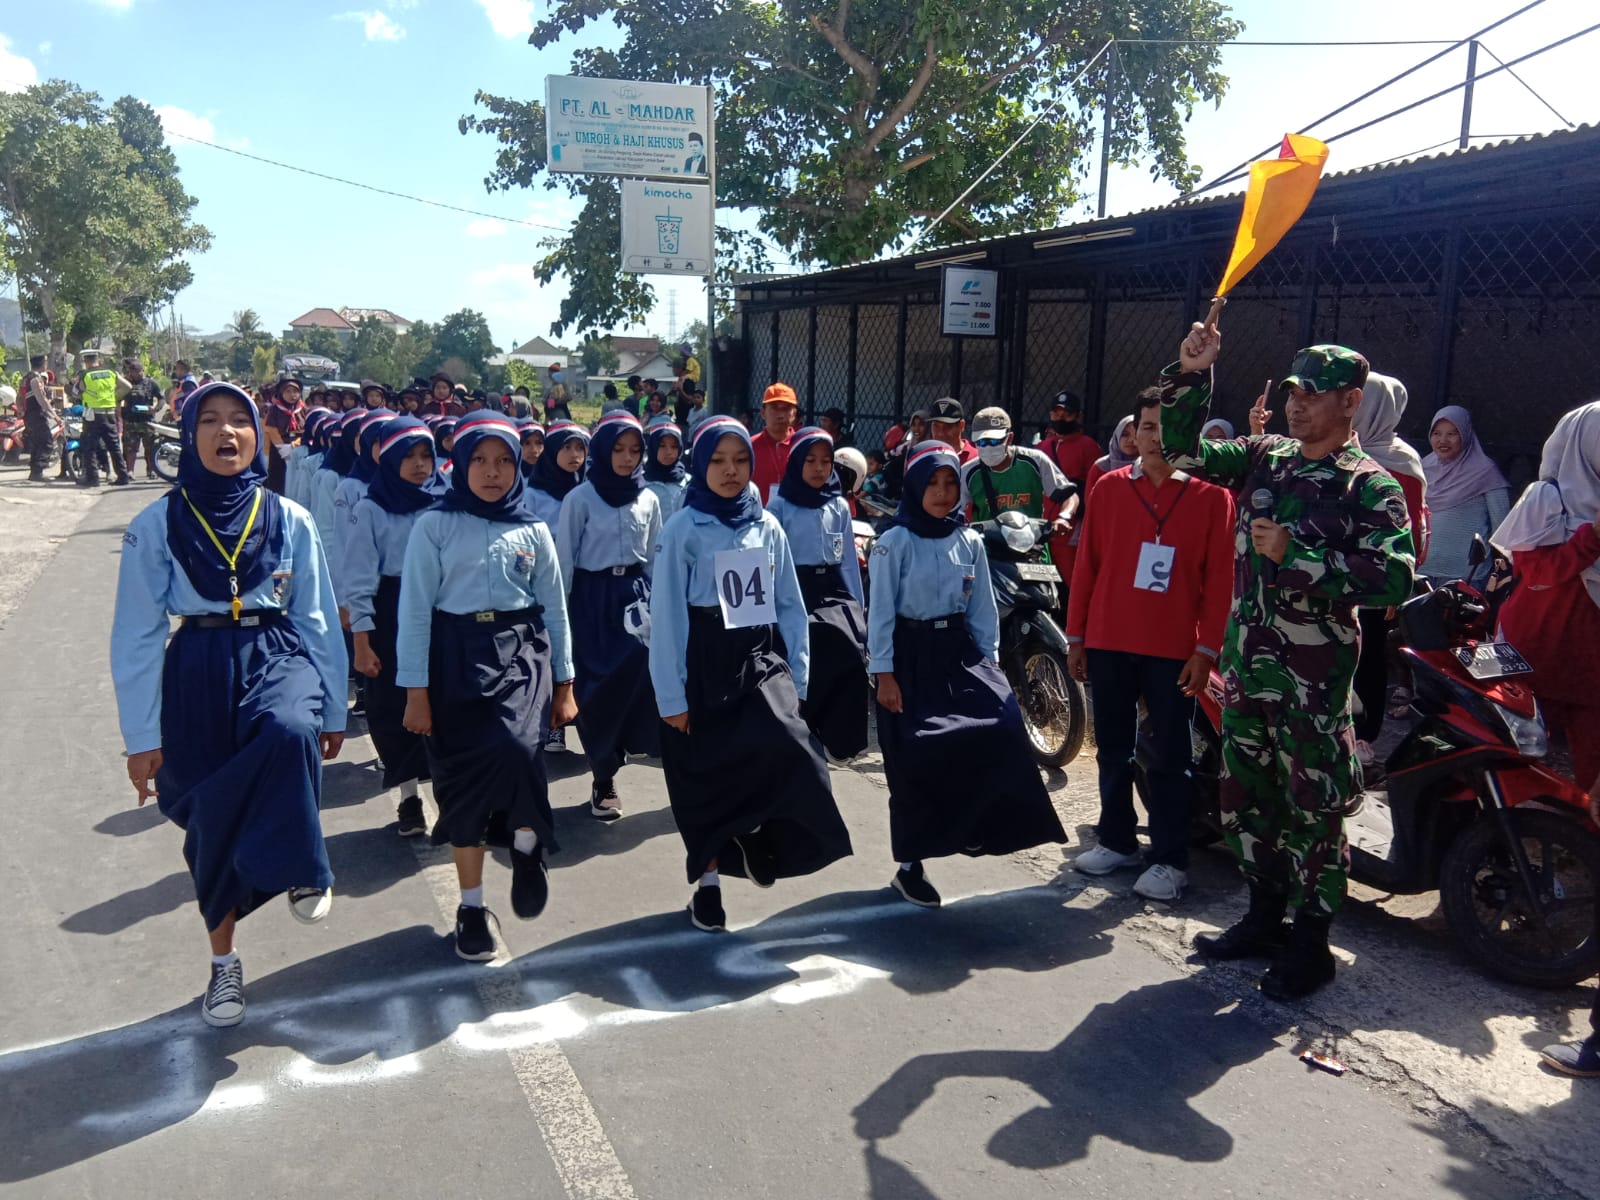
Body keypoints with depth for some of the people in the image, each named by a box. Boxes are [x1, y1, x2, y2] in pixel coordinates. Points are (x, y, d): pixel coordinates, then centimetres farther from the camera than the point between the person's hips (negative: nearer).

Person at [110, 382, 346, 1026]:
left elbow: (316, 617, 5)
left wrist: (332, 710, 6)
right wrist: (142, 737, -3)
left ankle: (302, 870, -15)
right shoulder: (156, 525, -3)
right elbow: (137, 635, -1)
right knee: (212, 821, 8)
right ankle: (224, 963, 28)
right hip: (200, 673, 0)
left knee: (289, 729, -36)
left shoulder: (289, 519, 1)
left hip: (279, 656, 0)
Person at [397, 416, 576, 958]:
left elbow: (554, 608, 11)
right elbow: (415, 609, -3)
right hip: (457, 656, 0)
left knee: (515, 749, -25)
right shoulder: (434, 526, -1)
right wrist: (415, 691, -6)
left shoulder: (533, 530, 6)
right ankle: (471, 905, 20)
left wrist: (564, 683, 10)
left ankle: (528, 846, 5)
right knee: (462, 775, 5)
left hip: (521, 652, 1)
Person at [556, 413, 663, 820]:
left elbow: (654, 556, 12)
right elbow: (564, 559, -4)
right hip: (593, 597, -3)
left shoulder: (648, 499, 5)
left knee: (640, 676, -8)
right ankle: (604, 780, 12)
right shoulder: (580, 498, -7)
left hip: (634, 593, 3)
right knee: (598, 688, 1)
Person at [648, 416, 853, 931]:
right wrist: (672, 695, -10)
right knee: (707, 775, 6)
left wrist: (796, 674, 3)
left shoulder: (768, 526, 6)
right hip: (705, 661, -2)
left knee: (786, 747, -20)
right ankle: (708, 883, 24)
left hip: (761, 655, 3)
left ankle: (761, 838, 7)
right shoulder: (683, 529, -6)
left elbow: (789, 605, 8)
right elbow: (667, 614, -8)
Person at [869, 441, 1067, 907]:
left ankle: (975, 822, 2)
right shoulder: (895, 541, -7)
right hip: (910, 653, -4)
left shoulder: (971, 542, 7)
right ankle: (910, 866, 12)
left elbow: (982, 609, 9)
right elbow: (881, 611, -9)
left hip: (959, 648, 4)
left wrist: (989, 661, 2)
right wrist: (884, 673, -12)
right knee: (915, 759, -2)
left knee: (1001, 723, -19)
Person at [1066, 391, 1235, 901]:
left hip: (1175, 649, -2)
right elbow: (1085, 565, 4)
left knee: (1170, 757, 6)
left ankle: (1169, 859, 15)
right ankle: (1116, 840, 28)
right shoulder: (1108, 487, 3)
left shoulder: (1212, 496, -2)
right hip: (1109, 642, 2)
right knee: (1113, 749, 13)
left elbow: (1219, 579, -3)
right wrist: (1075, 635, 3)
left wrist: (1207, 649, -8)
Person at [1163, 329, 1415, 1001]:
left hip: (1313, 673, -6)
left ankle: (1310, 943, 17)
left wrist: (1294, 556, -22)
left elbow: (1395, 577, -18)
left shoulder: (1371, 486, -8)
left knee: (1314, 807, 2)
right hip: (1245, 661, 7)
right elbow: (1182, 450, 12)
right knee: (1245, 797, 16)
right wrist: (1190, 375, -1)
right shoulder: (1263, 457, 9)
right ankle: (1264, 919, 33)